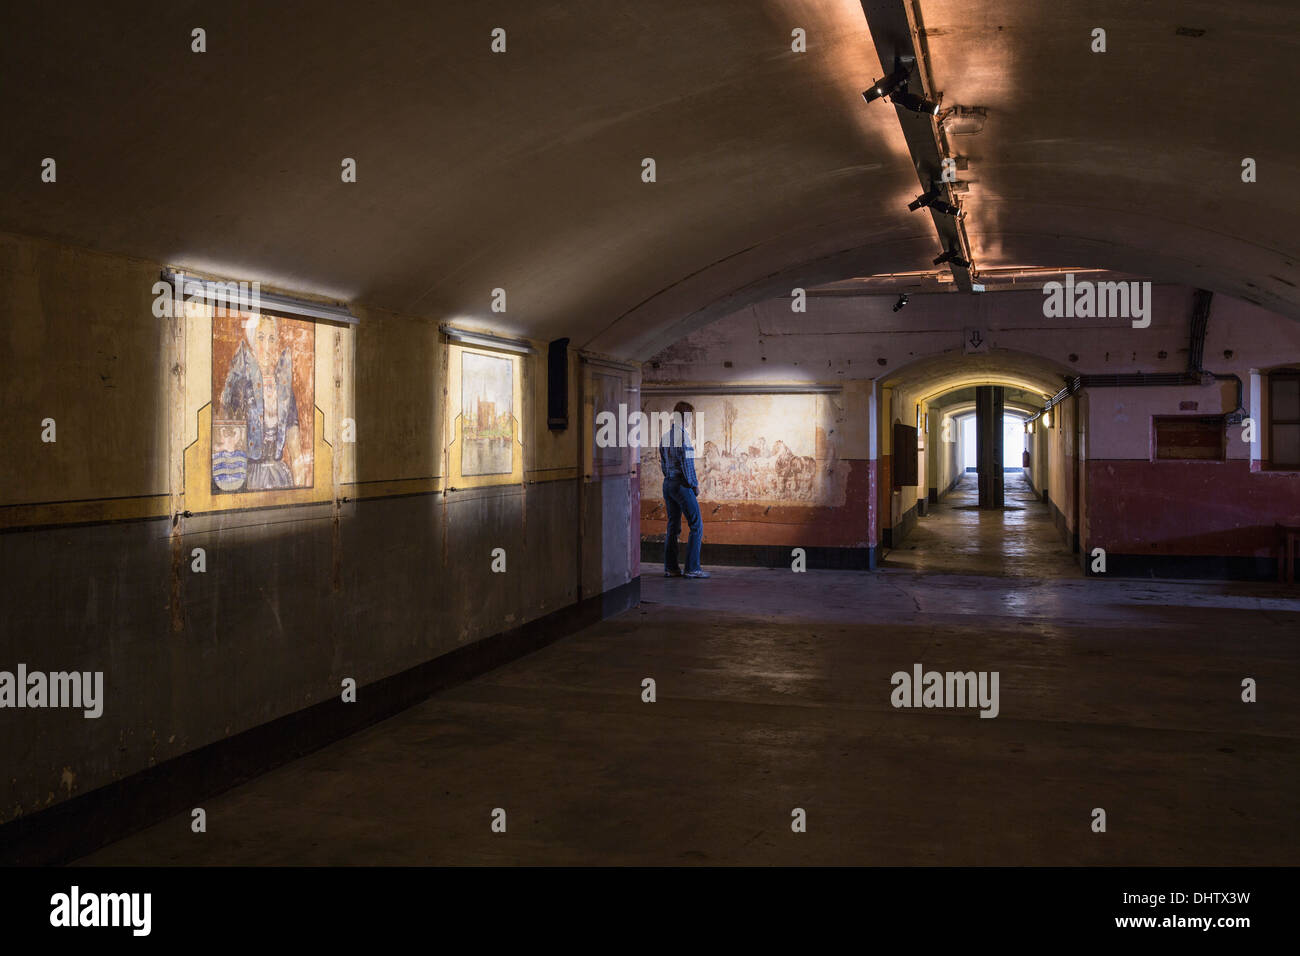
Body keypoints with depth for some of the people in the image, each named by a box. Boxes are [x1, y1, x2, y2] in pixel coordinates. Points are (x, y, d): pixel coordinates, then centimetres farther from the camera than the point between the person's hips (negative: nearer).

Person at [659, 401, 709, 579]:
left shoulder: (665, 436, 12)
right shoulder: (682, 434, -13)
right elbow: (686, 462, -17)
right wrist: (694, 484, -8)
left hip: (667, 484, 8)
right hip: (681, 484, -8)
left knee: (673, 526, 12)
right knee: (696, 525, -2)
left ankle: (670, 568, 13)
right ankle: (692, 568, -5)